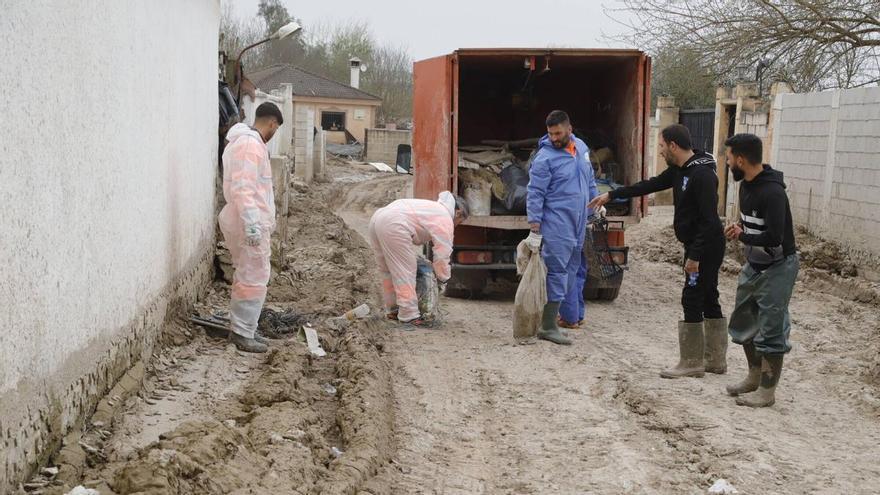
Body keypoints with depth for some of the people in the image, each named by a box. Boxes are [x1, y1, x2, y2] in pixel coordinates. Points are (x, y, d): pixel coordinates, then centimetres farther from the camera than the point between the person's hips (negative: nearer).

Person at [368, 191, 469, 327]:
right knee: (405, 272, -3)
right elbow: (443, 253, 0)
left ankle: (392, 310, 28)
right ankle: (409, 315, -1)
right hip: (392, 225, -10)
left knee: (388, 270, 19)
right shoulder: (445, 219, 3)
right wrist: (442, 280, 12)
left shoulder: (434, 209, 31)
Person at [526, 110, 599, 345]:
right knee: (557, 273, -8)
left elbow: (590, 180, 23)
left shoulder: (581, 147, 9)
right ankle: (548, 327, -4)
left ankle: (551, 313, 20)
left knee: (571, 271, 11)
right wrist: (534, 230, -18)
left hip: (578, 225, 8)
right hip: (556, 226, -8)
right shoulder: (544, 158, -13)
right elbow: (535, 194, -15)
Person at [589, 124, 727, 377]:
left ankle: (691, 363, 1)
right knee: (708, 301, 13)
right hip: (698, 246, 10)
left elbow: (709, 220, -24)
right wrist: (612, 195, 23)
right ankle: (716, 360, 20)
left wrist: (695, 256, -25)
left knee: (692, 301, -5)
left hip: (706, 247, -10)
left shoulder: (702, 174, -22)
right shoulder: (679, 170, 9)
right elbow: (650, 185, 21)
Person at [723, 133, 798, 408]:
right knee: (744, 323, 17)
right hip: (754, 266, 10)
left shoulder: (772, 192, -26)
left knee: (771, 331, -3)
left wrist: (742, 236, -17)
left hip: (777, 267, -10)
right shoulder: (746, 186, 3)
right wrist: (738, 228, -2)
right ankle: (755, 377, 32)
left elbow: (774, 237, -31)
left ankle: (767, 391, 6)